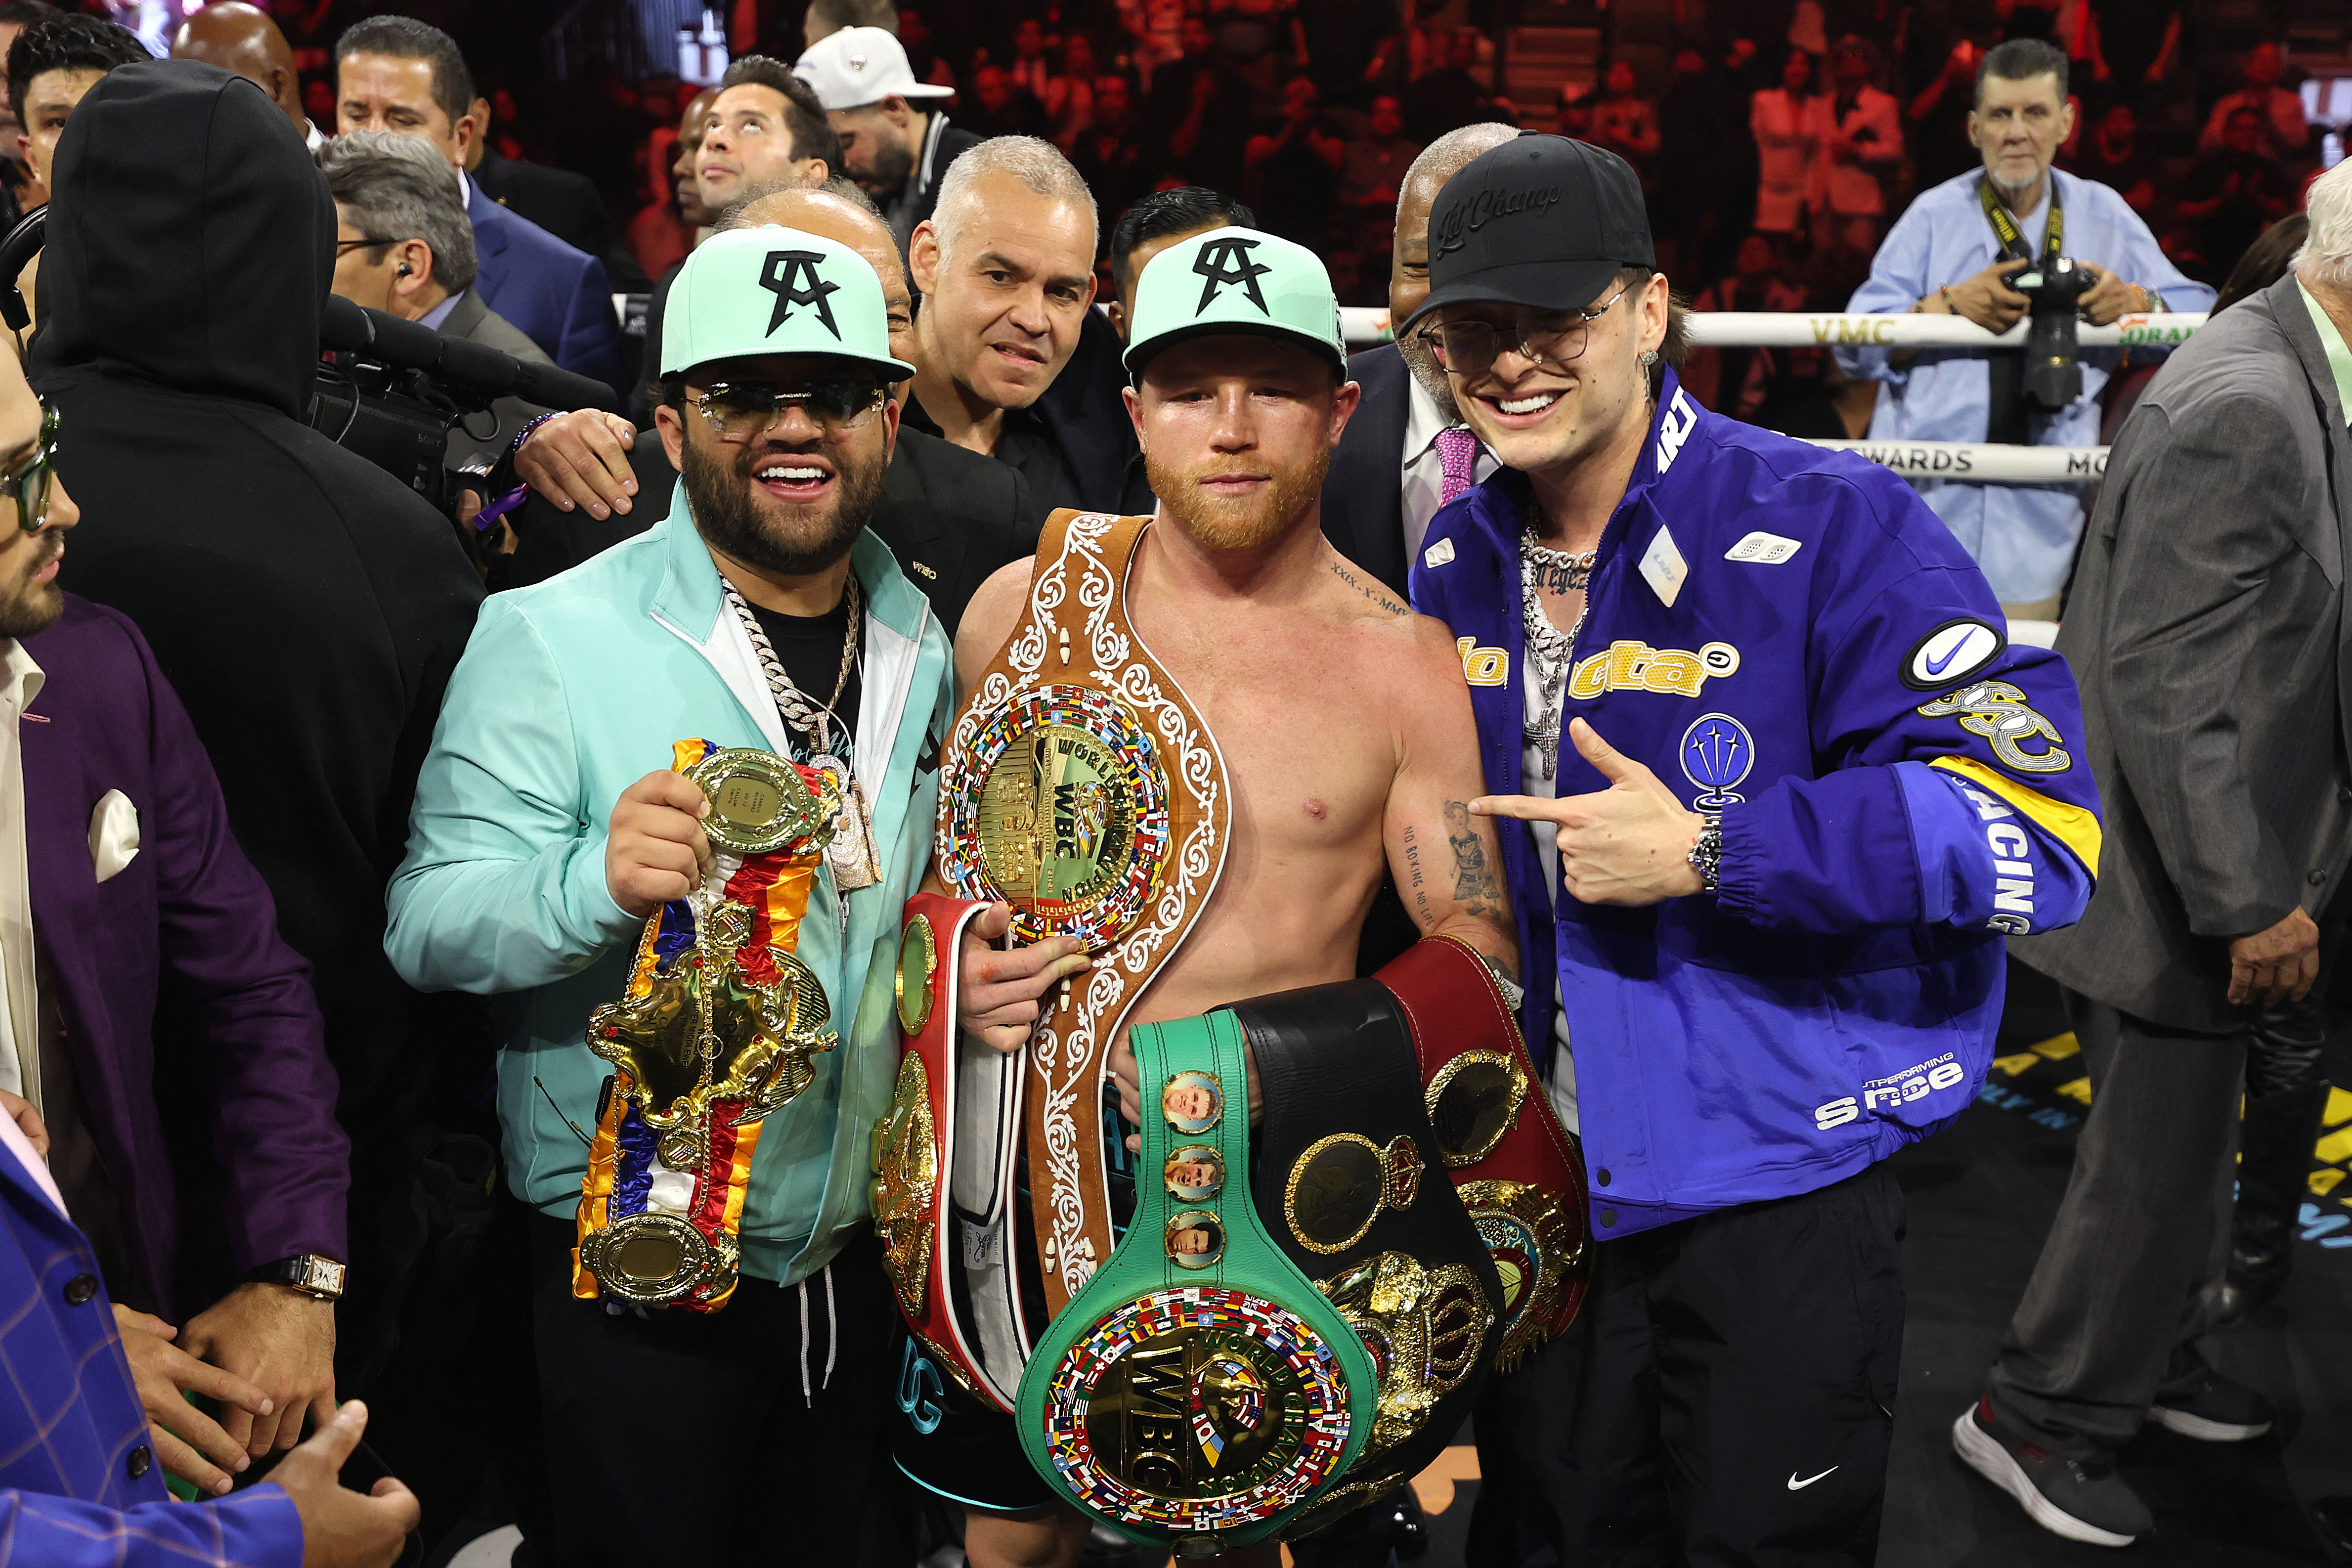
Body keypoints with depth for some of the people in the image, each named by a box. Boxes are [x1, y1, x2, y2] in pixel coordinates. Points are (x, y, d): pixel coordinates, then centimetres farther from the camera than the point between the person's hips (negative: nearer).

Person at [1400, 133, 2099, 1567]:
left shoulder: (1831, 529, -17)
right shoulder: (1453, 569, 3)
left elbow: (2038, 823, -24)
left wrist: (1707, 852, -27)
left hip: (1779, 1197, -5)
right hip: (1534, 1185, 6)